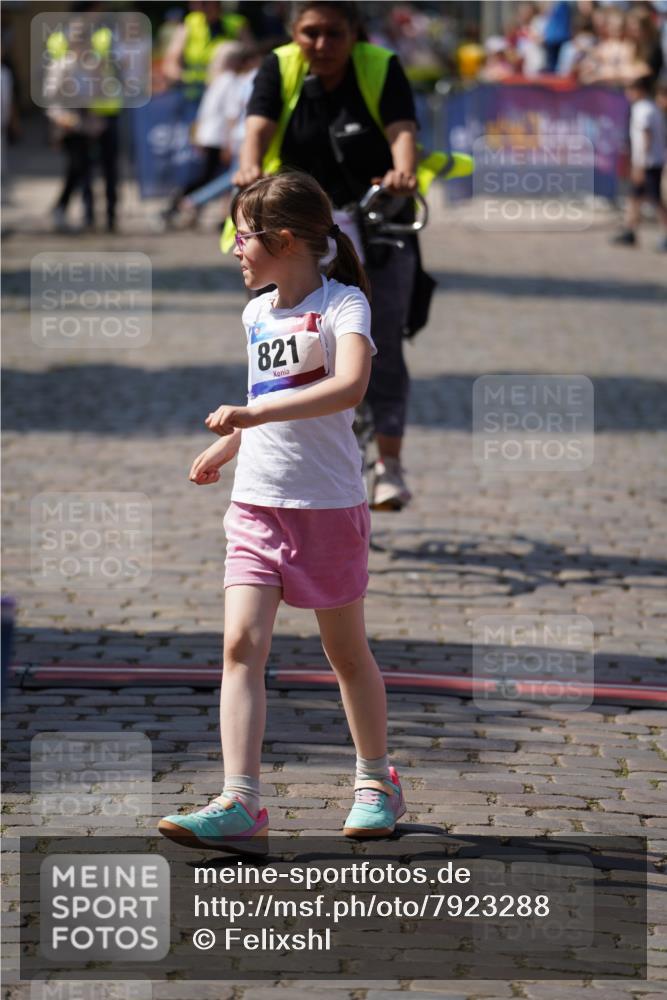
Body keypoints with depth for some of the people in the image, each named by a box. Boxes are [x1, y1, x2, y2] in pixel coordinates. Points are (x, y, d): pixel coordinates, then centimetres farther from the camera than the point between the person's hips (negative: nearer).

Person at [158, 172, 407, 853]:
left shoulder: (343, 303, -10)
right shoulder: (255, 314, 12)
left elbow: (349, 387, -29)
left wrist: (255, 412, -33)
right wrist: (222, 450, 33)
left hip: (328, 506, -5)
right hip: (256, 503, 5)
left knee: (345, 651, 10)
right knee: (242, 644, -10)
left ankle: (376, 782, 30)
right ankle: (239, 803, -16)